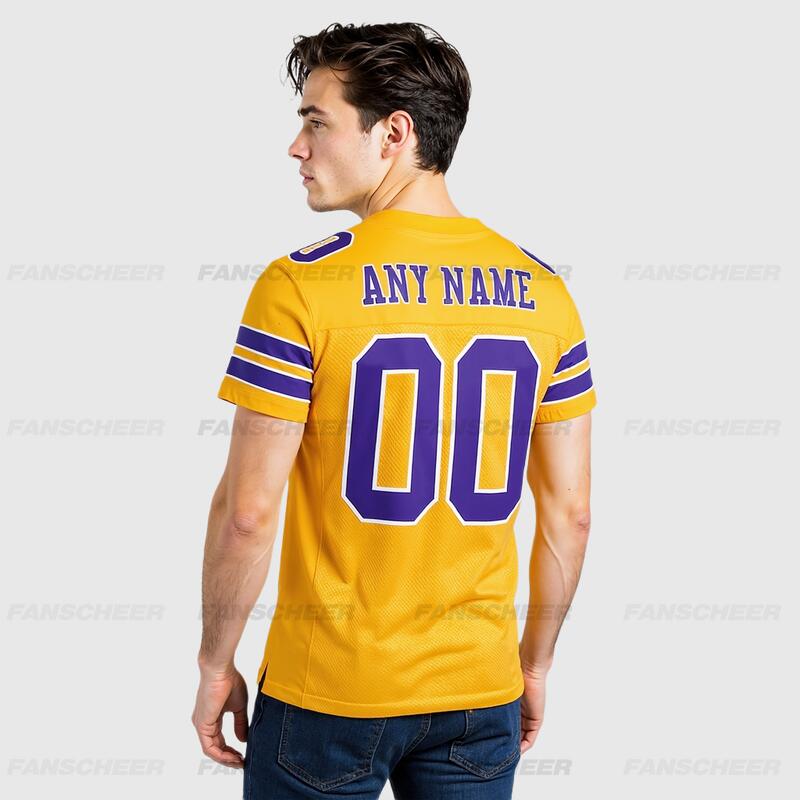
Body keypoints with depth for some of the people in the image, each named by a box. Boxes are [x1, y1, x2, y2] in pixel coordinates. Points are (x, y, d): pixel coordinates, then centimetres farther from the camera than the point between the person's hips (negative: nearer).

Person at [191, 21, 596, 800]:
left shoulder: (301, 287, -14)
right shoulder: (543, 292, -1)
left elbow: (248, 512, -14)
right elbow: (569, 511, 4)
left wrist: (215, 665, 0)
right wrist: (536, 662, 15)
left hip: (327, 693, -3)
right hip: (481, 693, 4)